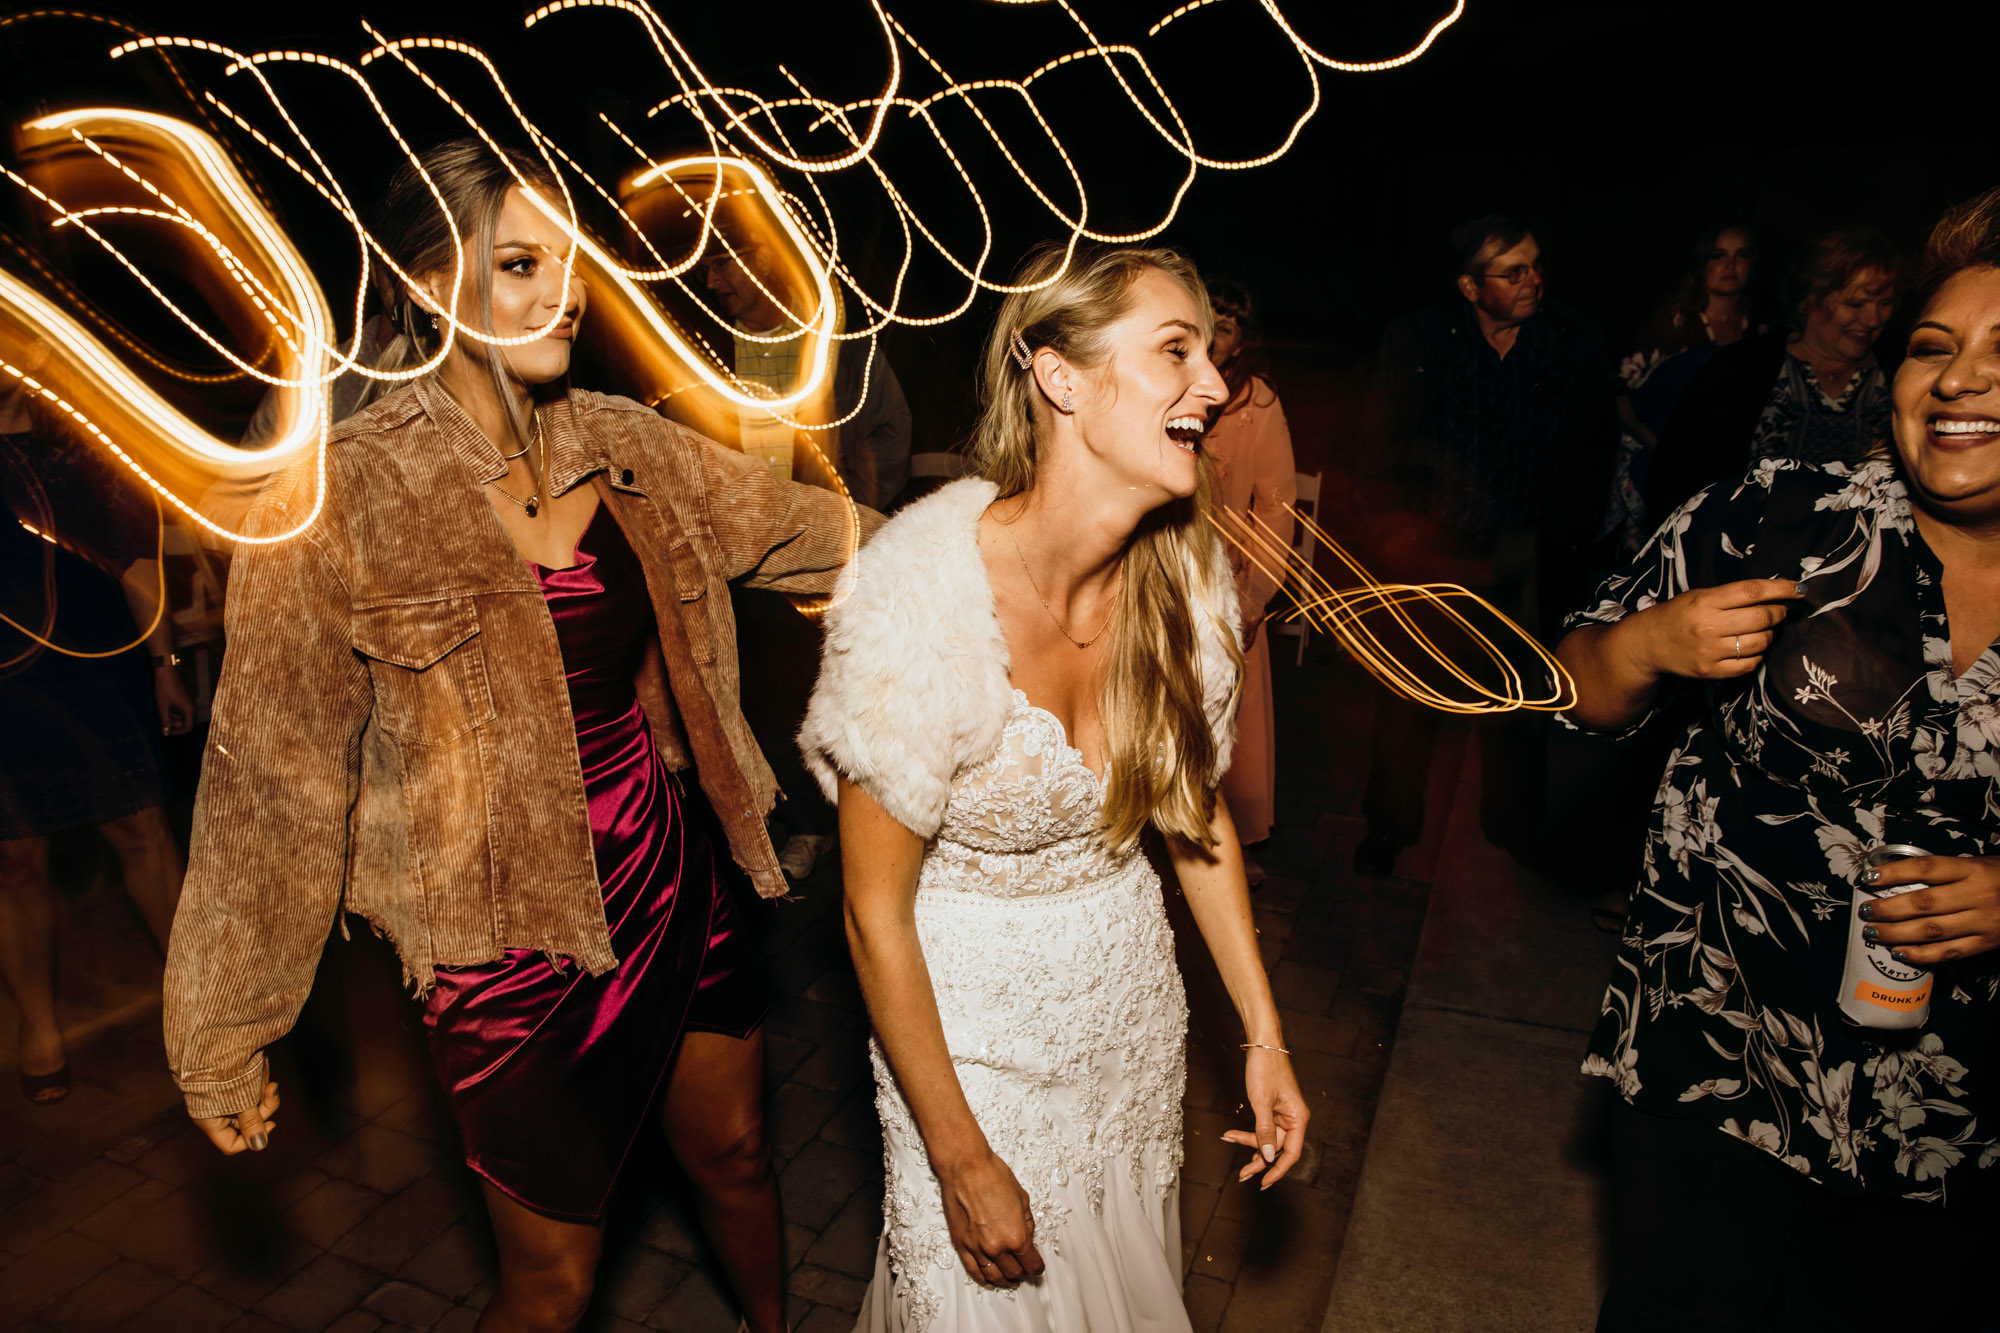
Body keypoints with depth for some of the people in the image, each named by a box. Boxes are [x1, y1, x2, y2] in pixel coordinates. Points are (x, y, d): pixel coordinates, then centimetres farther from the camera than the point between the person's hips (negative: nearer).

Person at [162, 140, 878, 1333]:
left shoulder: (626, 447, -2)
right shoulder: (338, 503, -15)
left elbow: (795, 528, 10)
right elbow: (272, 780, -11)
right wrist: (224, 1043, -3)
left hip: (677, 877, 5)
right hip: (517, 939, -4)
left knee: (736, 1155, 25)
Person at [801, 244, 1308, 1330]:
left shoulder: (1183, 567, -12)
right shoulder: (926, 589, -29)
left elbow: (1195, 807, 3)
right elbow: (876, 912, -19)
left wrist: (1262, 1034, 4)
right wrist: (962, 1160, -12)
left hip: (1133, 986, 5)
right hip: (969, 1007, -4)